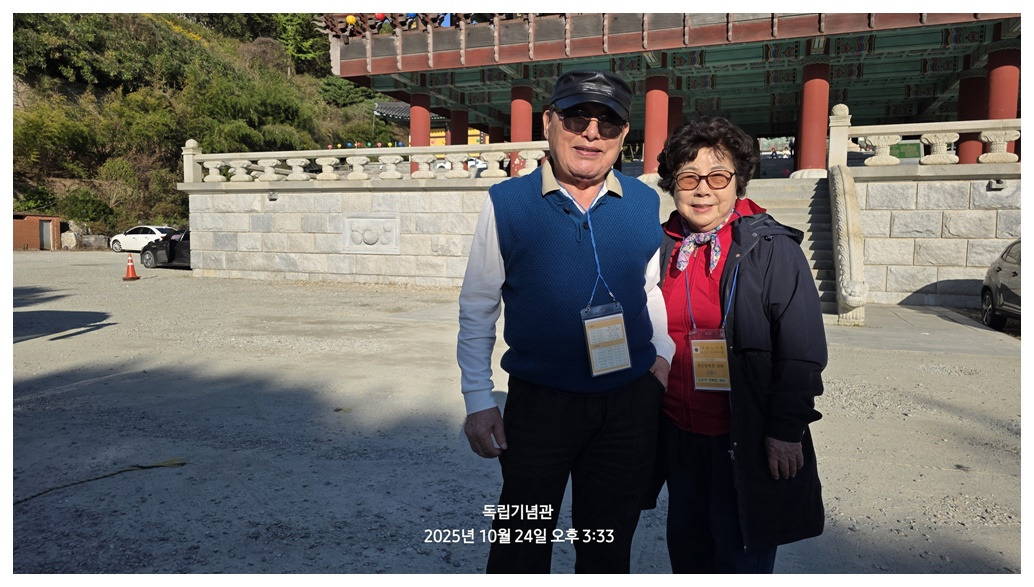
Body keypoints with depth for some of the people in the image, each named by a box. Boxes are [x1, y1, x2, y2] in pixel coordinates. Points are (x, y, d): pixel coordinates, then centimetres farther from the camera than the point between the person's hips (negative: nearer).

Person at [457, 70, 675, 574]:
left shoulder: (645, 204, 0)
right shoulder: (506, 204, -8)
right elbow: (477, 310, -3)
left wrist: (663, 356, 2)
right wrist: (478, 401, -4)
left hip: (630, 402, 3)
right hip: (538, 400, -2)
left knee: (609, 544, 20)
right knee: (521, 545, 15)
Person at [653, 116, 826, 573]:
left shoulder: (773, 248, -11)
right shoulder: (661, 248, 3)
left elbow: (803, 352, -11)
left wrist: (786, 429, -13)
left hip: (746, 440, -4)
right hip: (678, 433, 5)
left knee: (742, 552, 11)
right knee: (686, 545, 22)